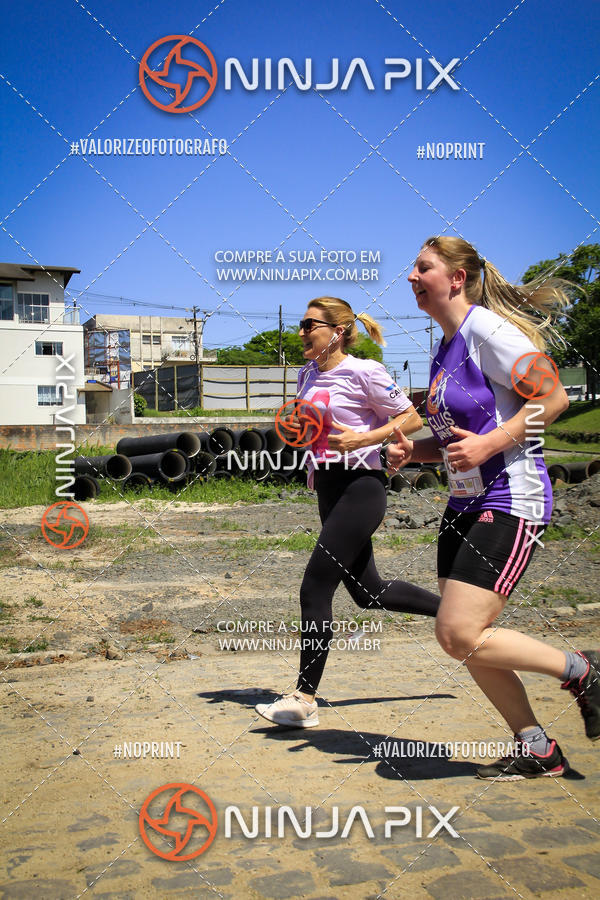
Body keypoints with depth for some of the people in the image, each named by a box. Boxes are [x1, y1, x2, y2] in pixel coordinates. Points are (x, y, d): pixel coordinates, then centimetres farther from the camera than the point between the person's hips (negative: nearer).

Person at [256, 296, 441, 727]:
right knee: (367, 591, 16)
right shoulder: (308, 374, 12)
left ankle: (304, 700, -1)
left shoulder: (363, 371, -11)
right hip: (330, 490, 9)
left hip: (360, 488, -9)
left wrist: (362, 439, -18)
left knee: (314, 589, -10)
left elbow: (412, 419, -7)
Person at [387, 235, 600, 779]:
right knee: (460, 639, 8)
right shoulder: (444, 349, 16)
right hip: (467, 505, 10)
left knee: (460, 635, -13)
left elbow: (553, 397, -16)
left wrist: (488, 444, -22)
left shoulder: (486, 328, -11)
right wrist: (413, 451, 7)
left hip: (510, 502, -9)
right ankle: (537, 750, 22)